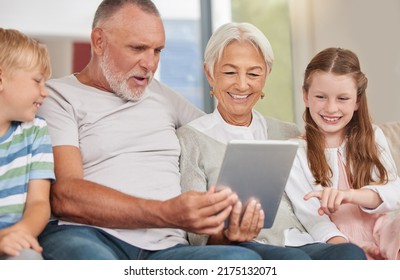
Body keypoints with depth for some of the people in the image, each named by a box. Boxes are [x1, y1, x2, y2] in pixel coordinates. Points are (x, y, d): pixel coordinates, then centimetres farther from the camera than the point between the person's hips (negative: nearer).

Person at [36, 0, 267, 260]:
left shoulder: (162, 95, 26)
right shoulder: (58, 97, 6)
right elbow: (63, 196, -9)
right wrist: (167, 214, -21)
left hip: (163, 248, 6)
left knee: (243, 258, -29)